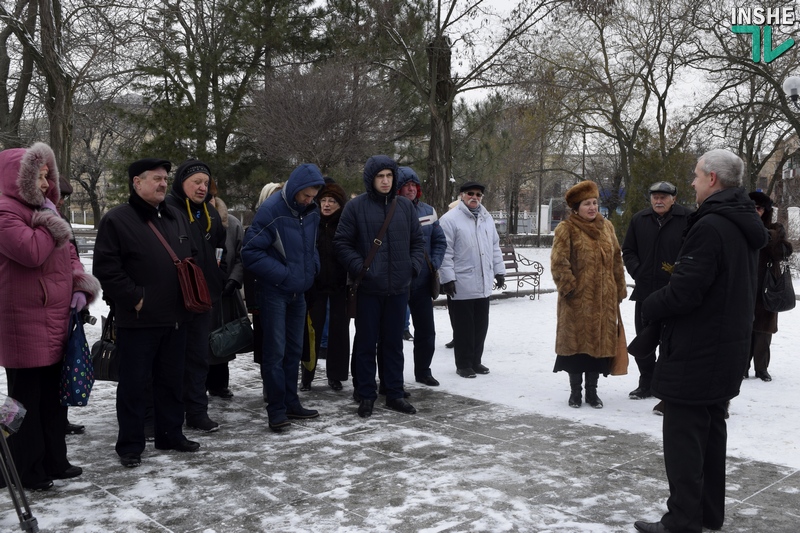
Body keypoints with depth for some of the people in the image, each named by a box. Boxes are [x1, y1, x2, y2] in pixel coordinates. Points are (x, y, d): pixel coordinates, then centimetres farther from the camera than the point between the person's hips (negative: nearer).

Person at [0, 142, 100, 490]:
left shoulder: (39, 210, 19)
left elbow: (68, 253, 21)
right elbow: (32, 251, -26)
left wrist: (81, 286, 5)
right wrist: (51, 222, -10)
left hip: (54, 323, 10)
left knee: (53, 396, 16)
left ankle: (54, 462, 28)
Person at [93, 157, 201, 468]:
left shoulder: (176, 218, 13)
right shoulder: (117, 220, -8)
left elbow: (193, 257, 23)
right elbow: (105, 269, -13)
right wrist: (134, 297, -15)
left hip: (175, 317, 6)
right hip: (137, 319, -6)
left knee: (172, 380, 15)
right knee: (134, 383, 2)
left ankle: (170, 434, 28)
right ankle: (130, 445, 13)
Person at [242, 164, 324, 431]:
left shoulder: (312, 212, 3)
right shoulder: (271, 211, -18)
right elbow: (251, 252, -18)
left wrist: (312, 267, 4)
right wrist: (283, 273, -20)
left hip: (299, 291, 7)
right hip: (274, 292, -7)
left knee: (294, 349, 12)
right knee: (275, 351, -4)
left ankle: (291, 402, 22)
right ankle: (276, 409, 4)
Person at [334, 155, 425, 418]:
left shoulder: (405, 206, 7)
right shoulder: (356, 206, -4)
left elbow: (418, 241, 14)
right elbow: (342, 242, -3)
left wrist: (413, 266, 0)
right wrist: (359, 267, -14)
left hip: (398, 287, 3)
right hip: (368, 287, -3)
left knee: (394, 342, 12)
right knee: (366, 342, 5)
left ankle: (395, 393, 22)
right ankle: (366, 395, 16)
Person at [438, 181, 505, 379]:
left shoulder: (487, 218, 14)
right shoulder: (450, 219, -8)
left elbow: (495, 246, 20)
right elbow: (445, 252, -12)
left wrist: (499, 270, 15)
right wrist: (448, 278, -16)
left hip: (483, 284, 7)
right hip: (461, 285, -6)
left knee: (481, 325, 13)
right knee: (463, 327, 2)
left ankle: (476, 361, 25)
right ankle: (463, 364, 13)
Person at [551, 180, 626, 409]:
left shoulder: (606, 226, 11)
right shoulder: (566, 228, -5)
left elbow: (616, 260, 15)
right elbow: (559, 263, -10)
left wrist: (619, 288, 13)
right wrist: (569, 287, -14)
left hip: (604, 300, 5)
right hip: (577, 300, -4)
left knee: (600, 342, 8)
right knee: (576, 342, 3)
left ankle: (592, 390, 21)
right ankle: (575, 391, 17)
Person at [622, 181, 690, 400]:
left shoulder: (687, 219, -7)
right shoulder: (639, 220, 7)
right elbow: (628, 251, 13)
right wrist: (636, 271, -1)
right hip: (645, 290, 5)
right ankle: (646, 384, 27)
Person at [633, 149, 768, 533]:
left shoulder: (710, 227, -22)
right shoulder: (746, 227, 10)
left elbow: (684, 291, -26)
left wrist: (649, 307, -7)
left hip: (694, 353, -10)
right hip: (728, 350, 10)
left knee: (684, 437, -1)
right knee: (711, 431, 19)